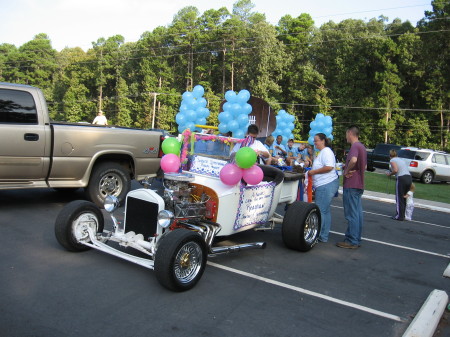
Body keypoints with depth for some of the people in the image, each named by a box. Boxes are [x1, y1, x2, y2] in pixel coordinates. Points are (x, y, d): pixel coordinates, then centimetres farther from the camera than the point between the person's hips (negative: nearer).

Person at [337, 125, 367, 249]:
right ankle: (356, 239, 19)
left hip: (351, 185, -10)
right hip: (359, 184, 10)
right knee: (357, 213, 12)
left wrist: (347, 170, -18)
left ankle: (351, 241, 0)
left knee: (351, 214, -5)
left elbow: (353, 160, -35)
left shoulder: (355, 146, -14)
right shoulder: (362, 147, 17)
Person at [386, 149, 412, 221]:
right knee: (404, 198, 16)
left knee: (399, 198, 2)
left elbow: (395, 170, -13)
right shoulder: (401, 160, 23)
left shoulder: (392, 160, 2)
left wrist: (390, 174, 3)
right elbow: (405, 170, 15)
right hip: (409, 178, 7)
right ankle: (403, 214, 22)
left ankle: (400, 216, 4)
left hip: (402, 178, -7)